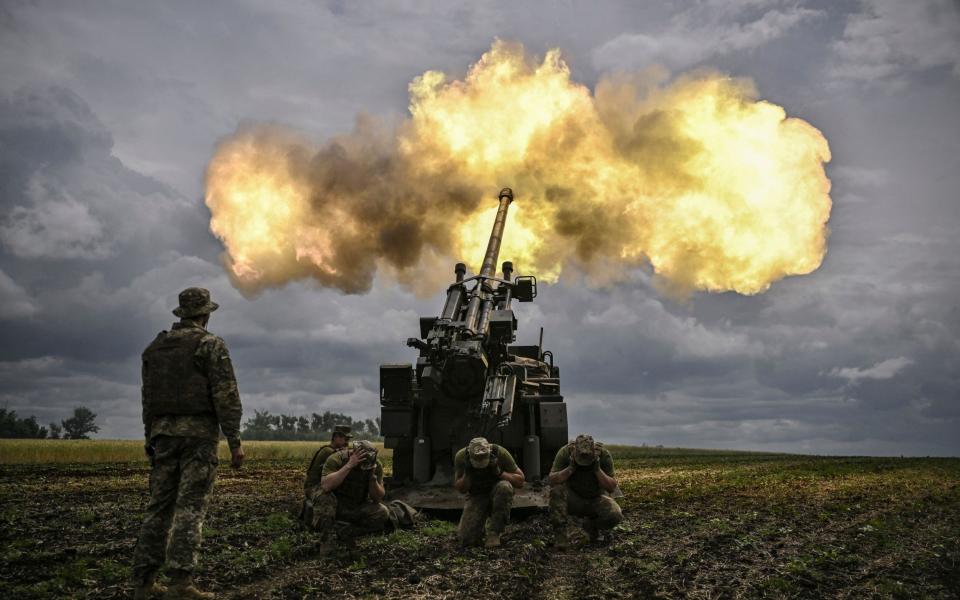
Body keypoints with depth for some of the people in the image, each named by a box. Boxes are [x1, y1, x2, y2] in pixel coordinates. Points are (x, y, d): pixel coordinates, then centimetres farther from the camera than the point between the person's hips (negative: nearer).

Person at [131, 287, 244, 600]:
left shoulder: (155, 347, 15)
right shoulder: (211, 345, -4)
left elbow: (148, 398, 17)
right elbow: (226, 396, -11)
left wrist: (150, 439, 23)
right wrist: (234, 441, -9)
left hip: (163, 433, 6)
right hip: (199, 433, -5)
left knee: (159, 506, 9)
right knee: (190, 507, -6)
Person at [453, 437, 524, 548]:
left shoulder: (500, 453, -24)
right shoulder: (461, 456, -19)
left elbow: (520, 481, -16)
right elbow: (460, 489, -8)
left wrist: (499, 472, -31)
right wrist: (467, 474, -28)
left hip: (497, 494, 0)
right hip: (476, 497, 0)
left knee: (504, 487, -38)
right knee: (466, 540, -20)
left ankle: (494, 533, -21)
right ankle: (480, 523, 15)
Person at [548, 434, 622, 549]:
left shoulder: (604, 455, -17)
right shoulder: (565, 452, -19)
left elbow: (612, 488, -17)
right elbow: (551, 480, -23)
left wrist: (598, 470, -31)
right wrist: (570, 468, -36)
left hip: (596, 499, 1)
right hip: (572, 499, -1)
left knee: (615, 516, -28)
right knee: (557, 489, -32)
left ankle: (591, 524, 6)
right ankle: (561, 533, -20)